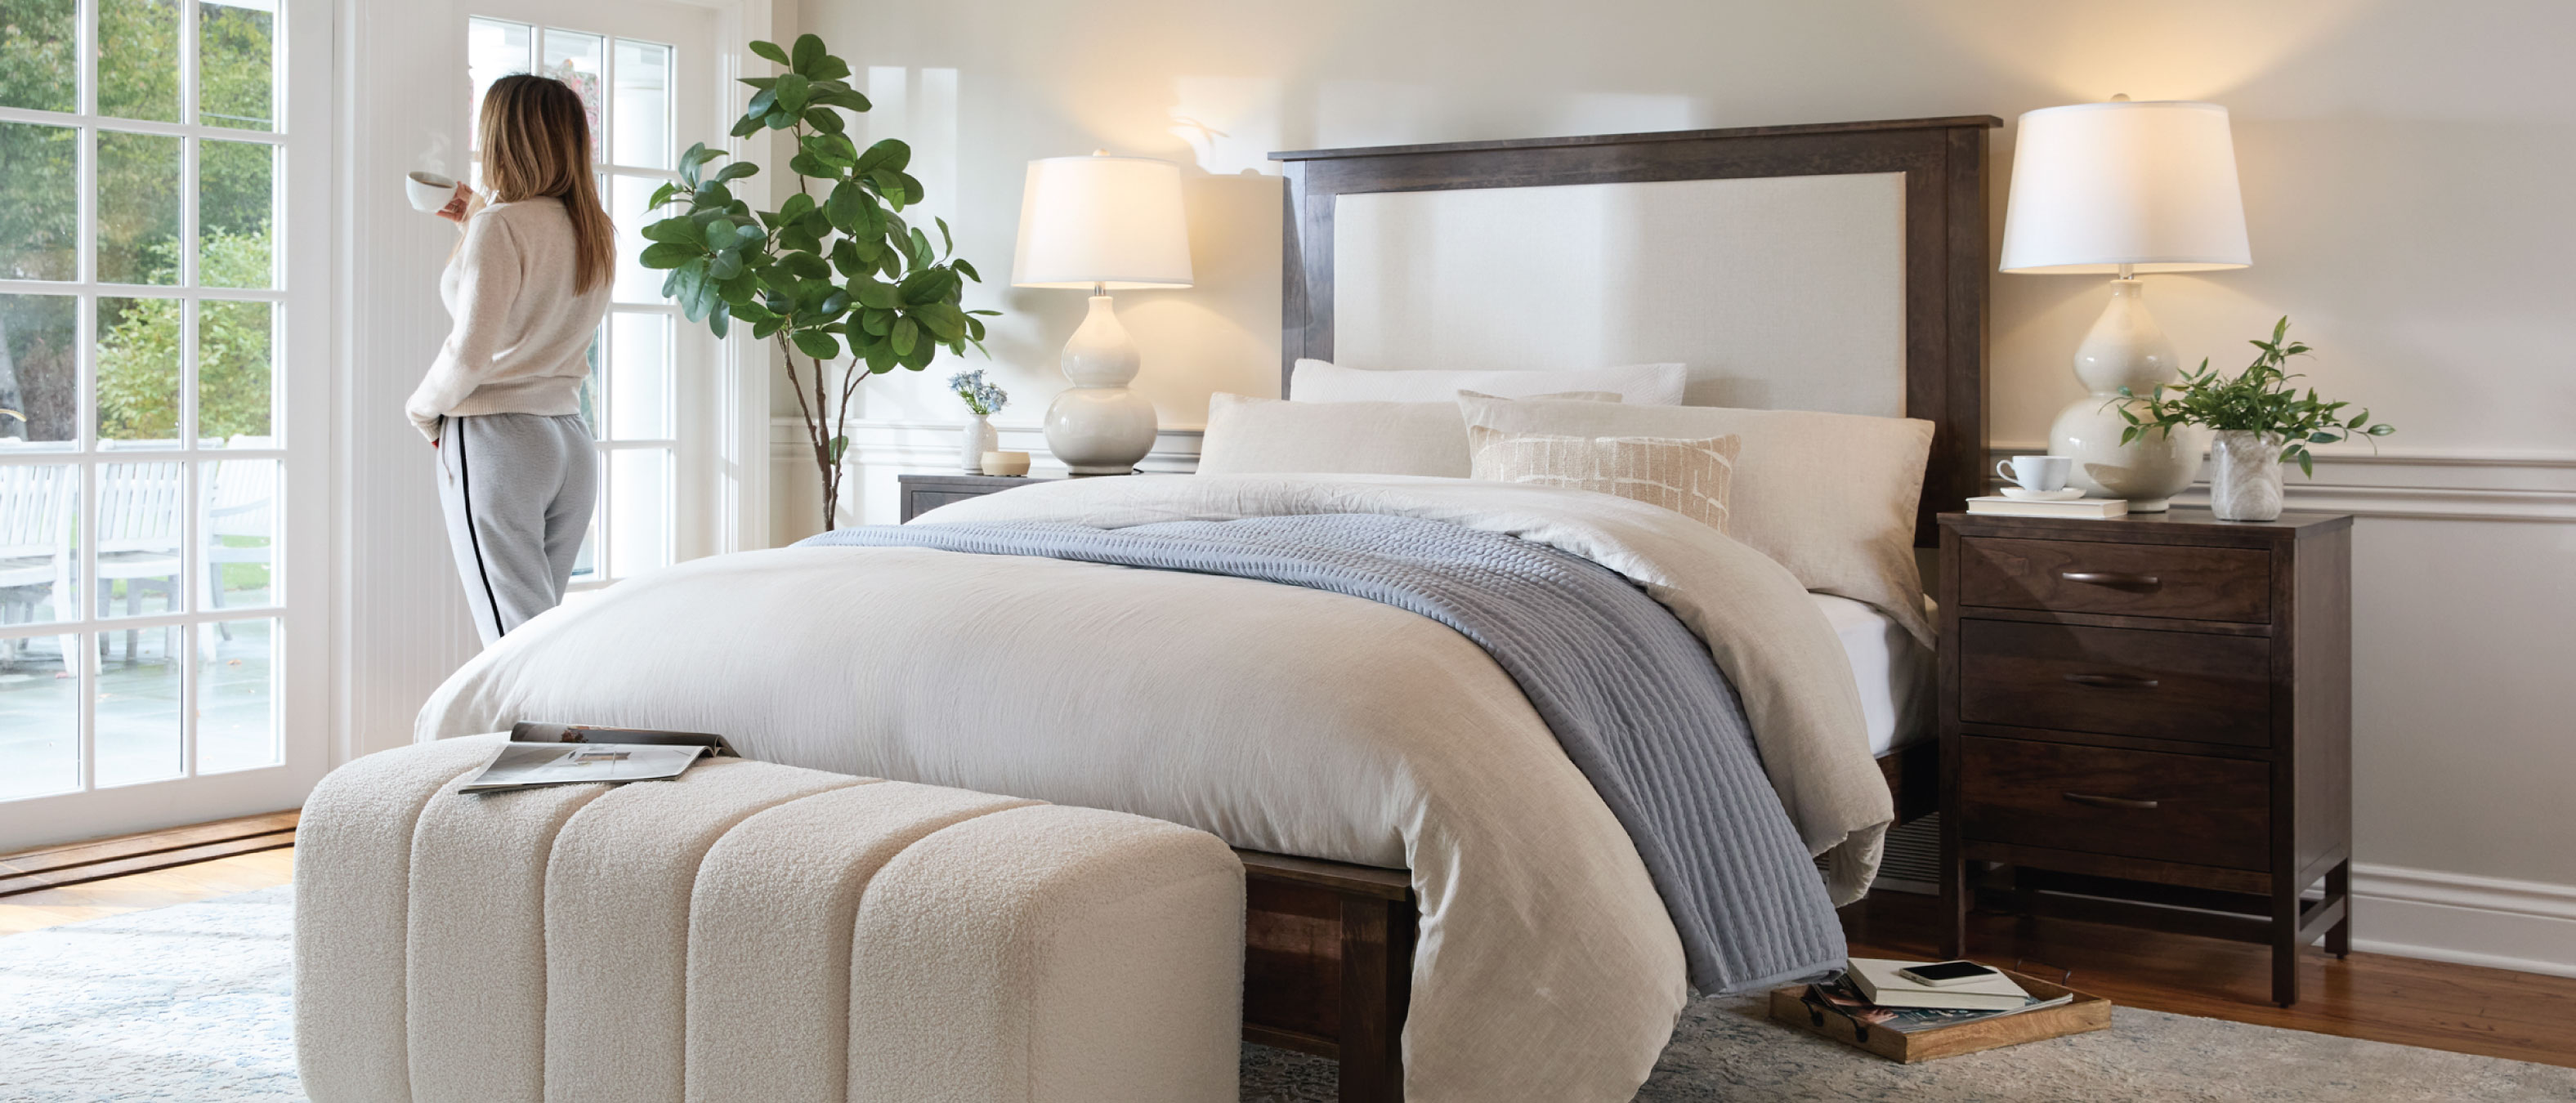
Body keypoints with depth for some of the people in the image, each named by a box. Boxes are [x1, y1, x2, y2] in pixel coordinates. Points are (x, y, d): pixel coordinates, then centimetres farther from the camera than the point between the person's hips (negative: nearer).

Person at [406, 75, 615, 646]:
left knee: (518, 641, -7)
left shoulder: (500, 227, -12)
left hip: (498, 440, -7)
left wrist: (422, 410, 1)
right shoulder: (595, 230, 9)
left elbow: (470, 354, -16)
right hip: (571, 442, 7)